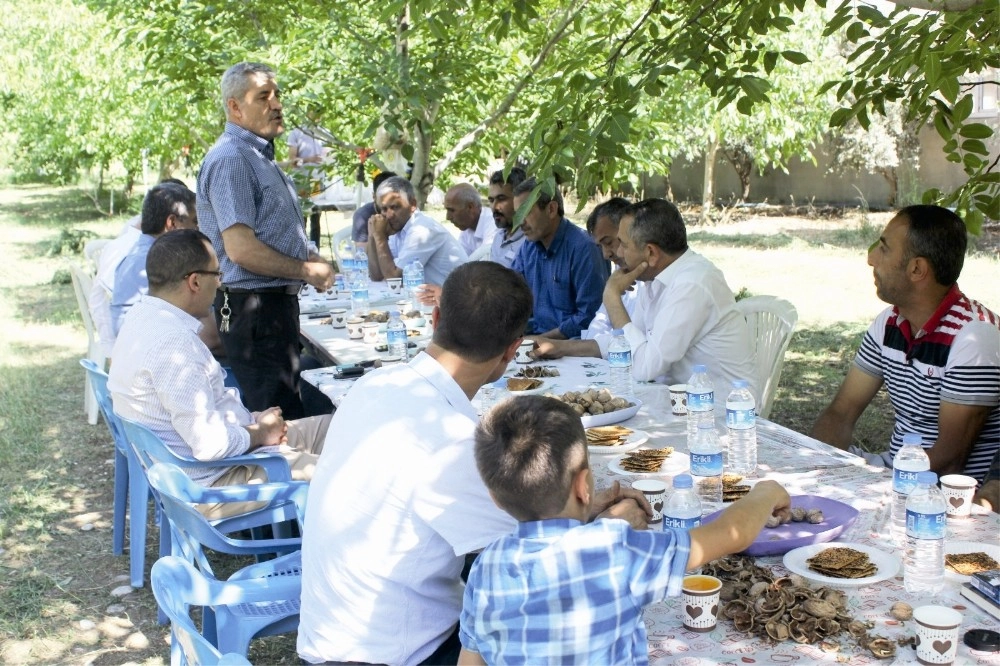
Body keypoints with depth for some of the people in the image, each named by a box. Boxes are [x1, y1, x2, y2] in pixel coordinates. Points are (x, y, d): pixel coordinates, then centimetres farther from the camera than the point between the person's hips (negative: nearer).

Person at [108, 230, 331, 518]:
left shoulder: (145, 316, 6)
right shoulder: (172, 343, -27)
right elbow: (210, 444, -28)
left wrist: (252, 419, 4)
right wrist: (260, 432, -10)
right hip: (208, 483, -11)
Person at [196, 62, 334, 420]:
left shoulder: (260, 155, 17)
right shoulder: (230, 159, -16)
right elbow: (242, 249, -24)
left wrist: (308, 257, 9)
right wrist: (308, 271, -13)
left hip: (278, 302, 11)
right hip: (254, 307, -11)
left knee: (286, 410, 18)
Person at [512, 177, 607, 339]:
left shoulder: (583, 248, -13)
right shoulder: (528, 246, 10)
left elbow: (589, 316, -17)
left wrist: (541, 339, -17)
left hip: (568, 342, -7)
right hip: (532, 335, 7)